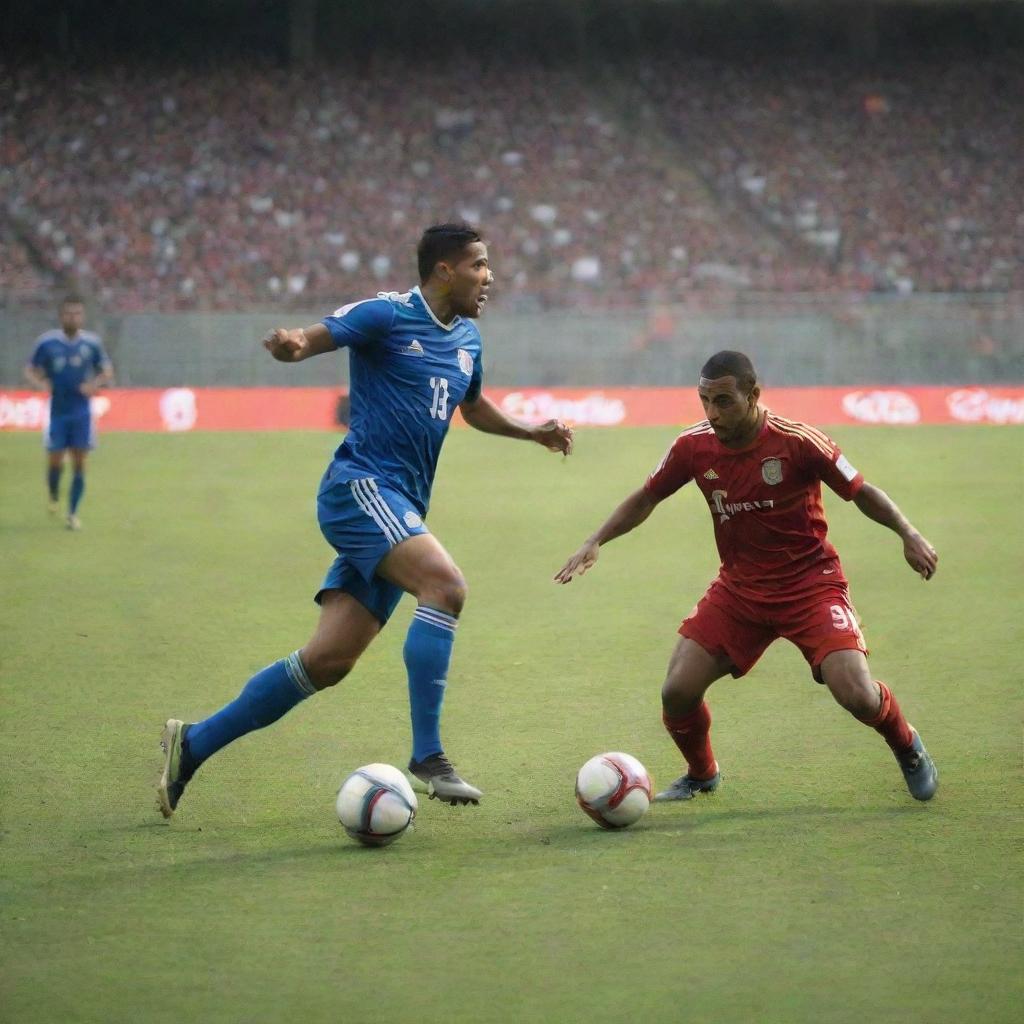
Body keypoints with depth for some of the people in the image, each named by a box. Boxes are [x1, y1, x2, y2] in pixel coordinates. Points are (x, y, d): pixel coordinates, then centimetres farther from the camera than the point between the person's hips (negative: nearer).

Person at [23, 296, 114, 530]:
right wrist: (40, 383, -17)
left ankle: (73, 513, 9)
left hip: (81, 413, 1)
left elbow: (107, 371, 10)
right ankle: (54, 498, 30)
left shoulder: (91, 343, 0)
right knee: (55, 461, -1)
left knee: (79, 463, -1)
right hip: (57, 412, -1)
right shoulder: (47, 342, -5)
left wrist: (94, 385, -10)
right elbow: (30, 370, 4)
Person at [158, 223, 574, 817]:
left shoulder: (467, 337, 18)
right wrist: (291, 345, -37)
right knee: (446, 585, -29)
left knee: (329, 662, 2)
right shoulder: (387, 316, -7)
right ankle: (427, 756, -28)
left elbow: (474, 408, 34)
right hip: (361, 486, -8)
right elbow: (314, 339, -14)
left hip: (401, 510, 8)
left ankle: (193, 743, 12)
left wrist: (533, 432, 22)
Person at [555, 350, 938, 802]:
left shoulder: (796, 442, -19)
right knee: (677, 692, -10)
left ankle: (908, 748, 16)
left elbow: (860, 491, -8)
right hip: (738, 588, 4)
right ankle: (701, 774, 22)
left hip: (810, 584, -4)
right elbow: (647, 497, 8)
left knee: (856, 694, -20)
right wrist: (595, 542, -1)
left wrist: (908, 535, -20)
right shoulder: (694, 446, -8)